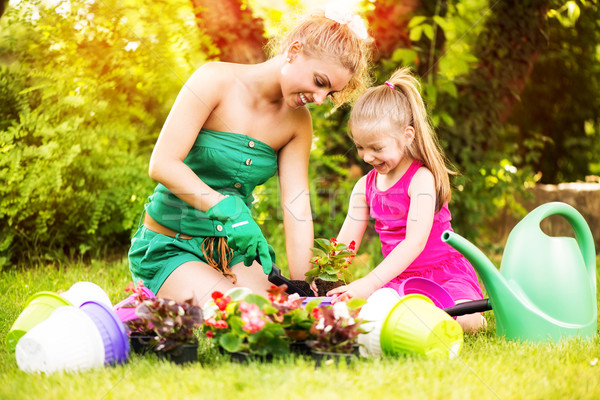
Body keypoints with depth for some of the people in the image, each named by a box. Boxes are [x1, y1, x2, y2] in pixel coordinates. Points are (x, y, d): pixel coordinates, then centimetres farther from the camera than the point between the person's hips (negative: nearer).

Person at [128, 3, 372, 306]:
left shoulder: (298, 122, 1)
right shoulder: (216, 80, -16)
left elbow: (297, 209, -4)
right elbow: (162, 165, -24)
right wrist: (230, 211, -37)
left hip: (232, 248, 5)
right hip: (168, 247, -5)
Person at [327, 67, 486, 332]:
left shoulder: (421, 179, -15)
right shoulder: (365, 186, 7)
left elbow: (415, 242, -27)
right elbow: (344, 243, 5)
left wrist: (370, 283, -37)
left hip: (445, 271, -5)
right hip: (400, 278, 5)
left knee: (458, 319, -34)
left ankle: (476, 318, 2)